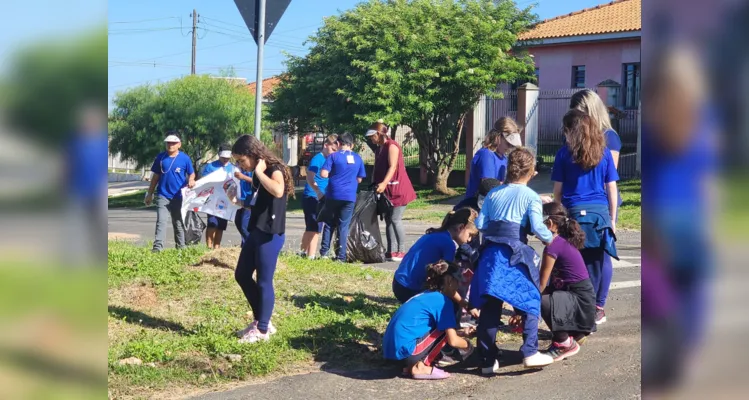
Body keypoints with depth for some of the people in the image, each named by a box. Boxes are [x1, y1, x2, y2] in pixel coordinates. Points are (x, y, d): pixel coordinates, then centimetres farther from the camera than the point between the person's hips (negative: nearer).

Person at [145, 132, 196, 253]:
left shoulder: (185, 158, -4)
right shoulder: (160, 157, 1)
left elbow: (191, 173, 5)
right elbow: (156, 176, 8)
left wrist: (191, 180, -20)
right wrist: (150, 193, 9)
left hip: (178, 196, 0)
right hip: (163, 195, 0)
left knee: (178, 222, 12)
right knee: (161, 221, -10)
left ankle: (181, 247, 23)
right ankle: (158, 246, -16)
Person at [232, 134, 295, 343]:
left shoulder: (275, 170, -13)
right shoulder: (258, 174, 13)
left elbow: (277, 191, -37)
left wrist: (259, 172, -25)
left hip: (270, 235, -10)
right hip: (256, 232, 10)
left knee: (263, 282, -2)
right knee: (241, 275, 15)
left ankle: (262, 330, 10)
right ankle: (260, 320, 26)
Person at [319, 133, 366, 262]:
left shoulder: (333, 156, -3)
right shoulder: (358, 158, 7)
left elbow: (323, 174, -10)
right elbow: (359, 179, 12)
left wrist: (333, 174, 9)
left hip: (333, 195, -1)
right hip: (349, 197, 1)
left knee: (330, 223, 14)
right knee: (343, 226, 5)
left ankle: (324, 251, 12)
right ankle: (341, 256, 3)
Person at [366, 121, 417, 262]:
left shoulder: (392, 146, -12)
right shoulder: (379, 149, 15)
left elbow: (393, 167, -22)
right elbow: (377, 169, 16)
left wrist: (384, 183, -33)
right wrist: (374, 185, 8)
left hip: (397, 188, -9)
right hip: (386, 191, 9)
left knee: (395, 220, -10)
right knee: (388, 220, 7)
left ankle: (401, 251, -5)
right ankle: (391, 251, 10)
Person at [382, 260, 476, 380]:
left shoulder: (425, 295, 21)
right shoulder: (443, 301, -5)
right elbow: (453, 341, -6)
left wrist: (462, 332, 31)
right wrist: (468, 345, 13)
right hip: (405, 349, -9)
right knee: (446, 329, 2)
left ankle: (411, 364, 11)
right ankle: (420, 367, -1)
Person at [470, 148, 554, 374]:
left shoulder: (493, 194, 14)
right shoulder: (531, 196, 1)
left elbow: (480, 224, 8)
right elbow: (537, 227, -11)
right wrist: (549, 239, 7)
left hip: (490, 252, 4)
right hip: (515, 254, -4)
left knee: (490, 306, 7)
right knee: (530, 302, 9)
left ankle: (488, 360, 10)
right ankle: (530, 353, 3)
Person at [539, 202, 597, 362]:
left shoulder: (553, 246, -19)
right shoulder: (563, 241, 9)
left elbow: (541, 284, -16)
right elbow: (548, 283, 13)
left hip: (579, 300, -10)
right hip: (575, 295, 10)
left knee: (543, 303, -33)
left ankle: (566, 344, -8)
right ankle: (574, 333, 22)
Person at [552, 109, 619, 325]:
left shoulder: (564, 153, 2)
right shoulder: (603, 152, 7)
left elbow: (558, 190, 2)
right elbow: (611, 188, 7)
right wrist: (612, 219, 13)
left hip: (574, 212, -2)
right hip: (600, 211, 2)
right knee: (597, 262, 8)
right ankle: (596, 309, 15)